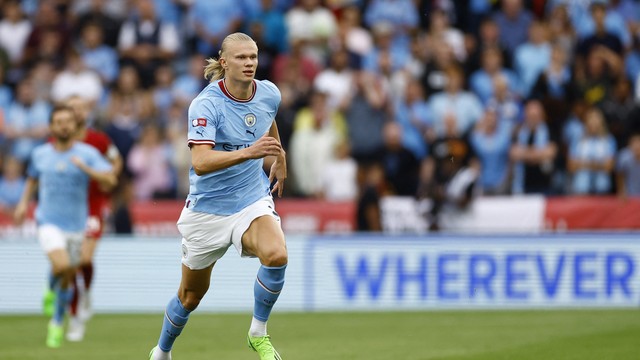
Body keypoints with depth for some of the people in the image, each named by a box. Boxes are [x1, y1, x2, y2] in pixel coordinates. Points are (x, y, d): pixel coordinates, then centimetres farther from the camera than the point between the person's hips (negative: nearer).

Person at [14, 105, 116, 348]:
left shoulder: (88, 154, -6)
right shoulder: (40, 154, 2)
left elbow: (109, 180, -17)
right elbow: (32, 178, 22)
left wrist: (85, 168, -30)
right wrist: (24, 202, 8)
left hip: (76, 225, 1)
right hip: (49, 222, -1)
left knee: (67, 279, 11)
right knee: (61, 266, -27)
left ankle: (57, 323, 32)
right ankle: (52, 286, 6)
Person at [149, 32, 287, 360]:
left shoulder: (269, 94, -5)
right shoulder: (206, 105, -22)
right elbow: (200, 163, -36)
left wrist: (279, 157, 30)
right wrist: (249, 152, -48)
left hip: (253, 201, 3)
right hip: (208, 208, -3)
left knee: (276, 256, -29)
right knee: (192, 294, 11)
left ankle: (258, 333, -7)